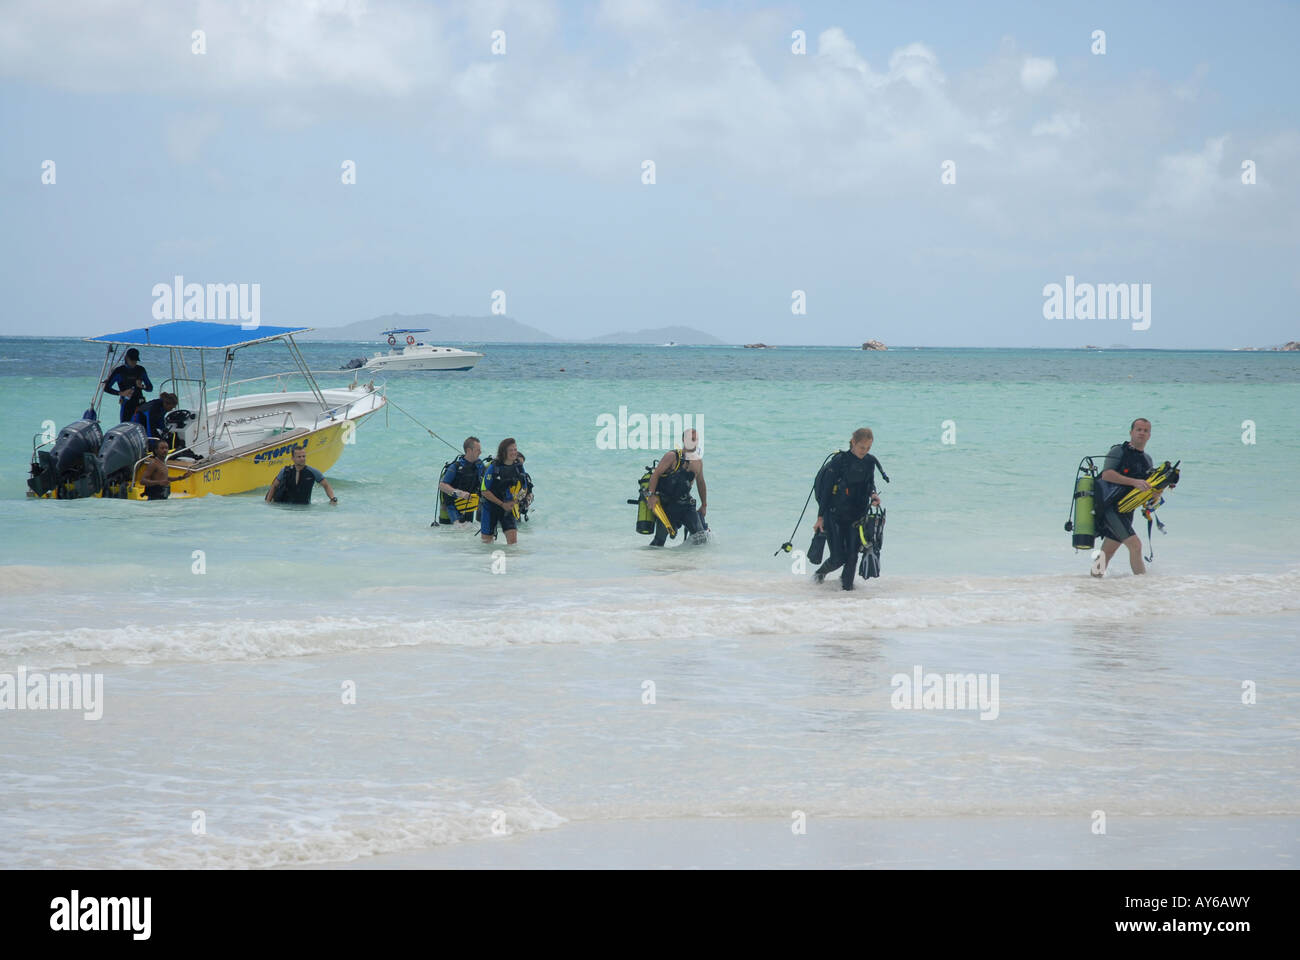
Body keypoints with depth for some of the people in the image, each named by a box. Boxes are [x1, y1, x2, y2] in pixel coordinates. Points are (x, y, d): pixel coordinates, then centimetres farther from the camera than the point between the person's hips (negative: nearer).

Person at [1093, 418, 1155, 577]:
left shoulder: (1147, 459, 18)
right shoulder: (1119, 451, -4)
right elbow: (1107, 474, -18)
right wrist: (1134, 482, -24)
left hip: (1126, 511, 8)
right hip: (1110, 508, -8)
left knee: (1108, 551, 10)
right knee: (1135, 544, -17)